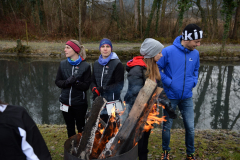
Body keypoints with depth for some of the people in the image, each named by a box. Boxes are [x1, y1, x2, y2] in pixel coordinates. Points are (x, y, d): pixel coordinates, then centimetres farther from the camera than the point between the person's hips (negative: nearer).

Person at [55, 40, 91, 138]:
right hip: (66, 101, 3)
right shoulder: (63, 64, 2)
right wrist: (67, 81, -19)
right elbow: (57, 81, 1)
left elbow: (86, 86, -11)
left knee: (81, 127, 11)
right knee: (70, 127, 16)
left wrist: (75, 82, -28)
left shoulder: (85, 66, -9)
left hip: (79, 102, -3)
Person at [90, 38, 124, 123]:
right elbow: (92, 81, 18)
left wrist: (102, 89, -16)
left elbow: (119, 85, -7)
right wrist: (94, 89, -4)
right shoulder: (96, 63, 15)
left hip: (112, 101, -5)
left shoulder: (117, 64, -4)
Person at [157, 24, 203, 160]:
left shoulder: (195, 53, 0)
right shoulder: (168, 51, -15)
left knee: (190, 127, 8)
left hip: (187, 97, 4)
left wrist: (194, 82, 1)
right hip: (171, 96, -3)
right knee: (167, 126, 12)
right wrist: (169, 82, -15)